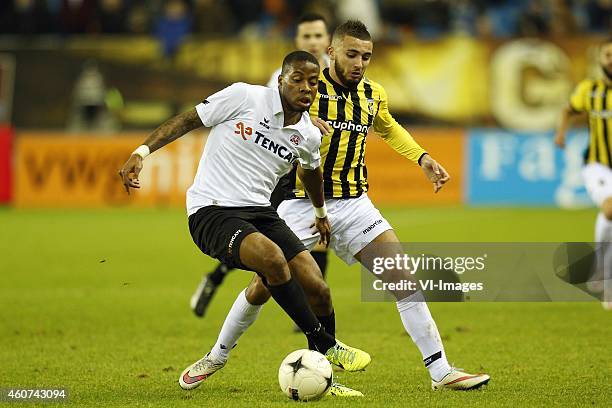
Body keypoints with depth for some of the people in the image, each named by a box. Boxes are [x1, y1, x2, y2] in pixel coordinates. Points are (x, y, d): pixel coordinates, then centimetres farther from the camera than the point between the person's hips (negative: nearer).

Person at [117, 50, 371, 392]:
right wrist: (142, 152, -14)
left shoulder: (309, 136, 8)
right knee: (272, 257, -34)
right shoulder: (245, 98, -9)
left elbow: (311, 172, 31)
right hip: (211, 210, -6)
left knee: (317, 289, -10)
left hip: (260, 211, 6)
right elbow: (187, 121, -3)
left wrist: (321, 213, 46)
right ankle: (327, 346, -20)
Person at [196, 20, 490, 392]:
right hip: (301, 204, -3)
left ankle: (441, 372, -7)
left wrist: (422, 158, 14)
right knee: (265, 286, 0)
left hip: (354, 204, 3)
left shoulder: (373, 95, 5)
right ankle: (217, 356, 23)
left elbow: (389, 128, 28)